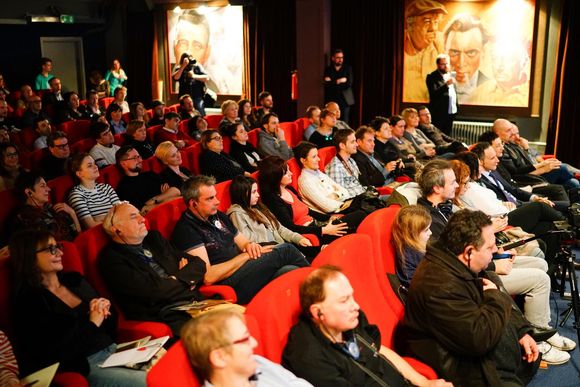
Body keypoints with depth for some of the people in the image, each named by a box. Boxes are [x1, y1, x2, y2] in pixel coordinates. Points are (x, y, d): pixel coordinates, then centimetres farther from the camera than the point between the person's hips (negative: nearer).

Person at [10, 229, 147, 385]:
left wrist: (104, 309, -1)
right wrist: (92, 324, -9)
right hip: (82, 368, -7)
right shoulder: (29, 302, -5)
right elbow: (52, 355, -14)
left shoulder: (75, 280, 15)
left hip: (112, 350, 7)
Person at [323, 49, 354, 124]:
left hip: (345, 100, 0)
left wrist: (332, 83, -7)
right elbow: (327, 84, -2)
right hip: (331, 100, 0)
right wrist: (338, 81, -11)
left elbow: (349, 83, -4)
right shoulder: (328, 70, 10)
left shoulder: (348, 68, 9)